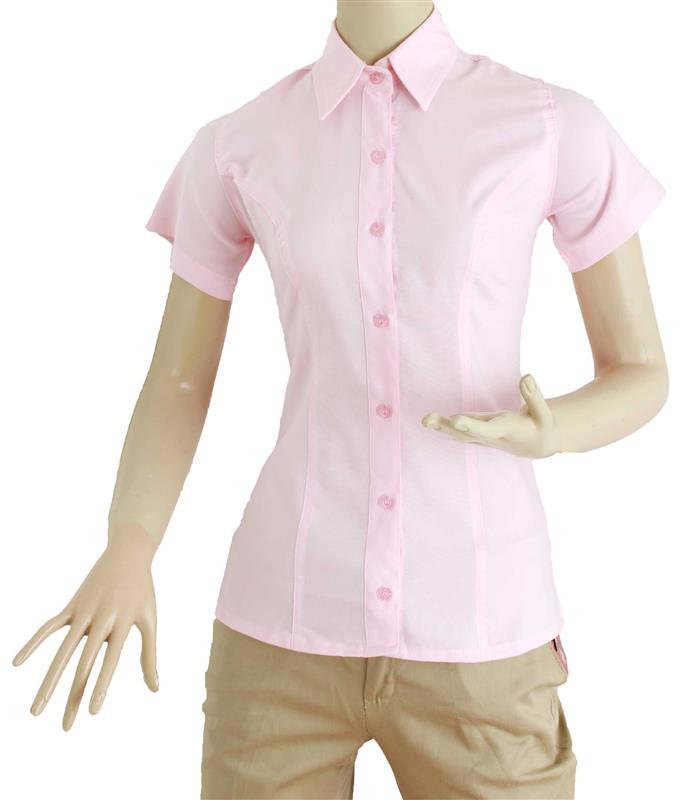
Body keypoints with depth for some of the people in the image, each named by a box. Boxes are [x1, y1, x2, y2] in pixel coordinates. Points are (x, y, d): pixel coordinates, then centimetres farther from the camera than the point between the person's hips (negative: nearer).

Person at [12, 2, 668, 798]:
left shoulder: (558, 127, -1)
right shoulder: (235, 148, 5)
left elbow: (643, 377, 5)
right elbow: (175, 386, 8)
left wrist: (545, 434, -21)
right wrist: (126, 558, -13)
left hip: (472, 631, -1)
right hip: (293, 620, 1)